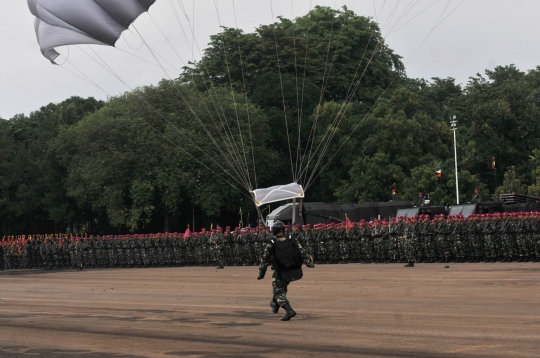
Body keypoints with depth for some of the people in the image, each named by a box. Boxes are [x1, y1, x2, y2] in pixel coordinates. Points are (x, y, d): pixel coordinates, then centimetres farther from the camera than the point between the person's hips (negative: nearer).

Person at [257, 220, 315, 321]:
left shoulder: (270, 245, -7)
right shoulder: (292, 240, -2)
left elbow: (264, 260, -2)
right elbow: (302, 252, -5)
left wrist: (261, 274, 8)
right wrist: (309, 263, 0)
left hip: (281, 273, -4)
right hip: (295, 271, 4)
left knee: (279, 292, 6)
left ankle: (289, 310, -14)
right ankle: (275, 303, 39)